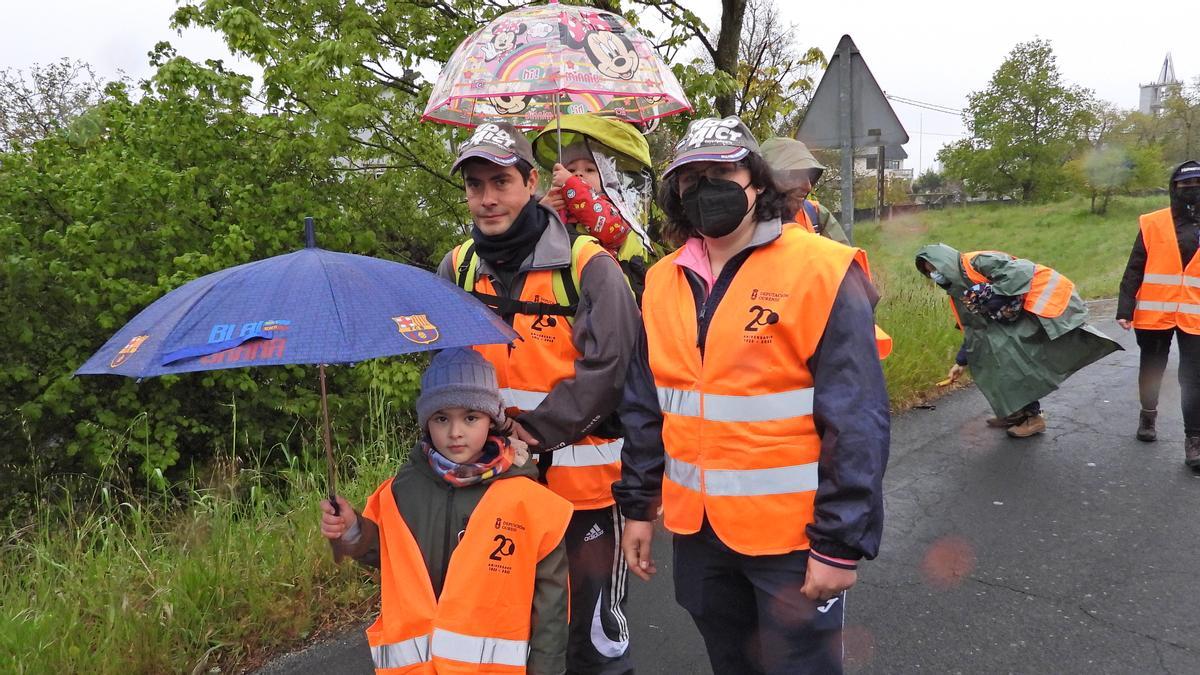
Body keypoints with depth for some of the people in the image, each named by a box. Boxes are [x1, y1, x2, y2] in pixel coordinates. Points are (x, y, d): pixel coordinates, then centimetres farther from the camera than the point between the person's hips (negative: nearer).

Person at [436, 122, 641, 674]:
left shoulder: (587, 266, -12)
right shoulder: (458, 268, 5)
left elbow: (606, 367, -17)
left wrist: (535, 430, -17)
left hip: (579, 479, -5)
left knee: (594, 630, 7)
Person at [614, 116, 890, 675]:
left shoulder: (821, 272, -14)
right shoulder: (663, 282, 3)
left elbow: (857, 421, -16)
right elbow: (644, 407, 10)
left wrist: (841, 543, -16)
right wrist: (638, 505, 10)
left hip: (792, 533, -5)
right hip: (694, 527, 5)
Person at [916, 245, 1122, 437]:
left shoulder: (976, 262, -15)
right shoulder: (959, 293, 12)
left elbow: (1018, 272, -25)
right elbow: (973, 329, 19)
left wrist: (992, 297, -22)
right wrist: (962, 361, 20)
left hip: (1043, 297, -9)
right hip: (1024, 312, 9)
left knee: (1010, 352, -15)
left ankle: (1033, 416, -4)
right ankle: (1018, 411, 16)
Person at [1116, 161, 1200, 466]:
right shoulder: (1153, 224, -2)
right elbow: (1134, 270, -1)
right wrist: (1125, 309, -7)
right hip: (1154, 314, -1)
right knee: (1152, 370, 15)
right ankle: (1148, 414, 37)